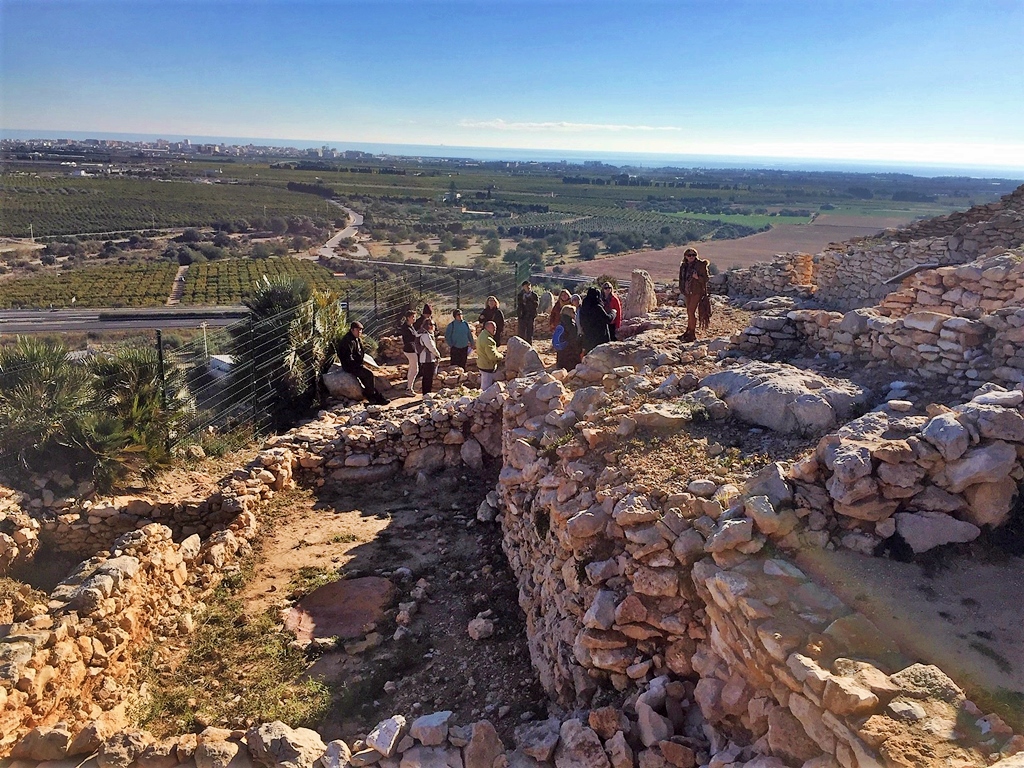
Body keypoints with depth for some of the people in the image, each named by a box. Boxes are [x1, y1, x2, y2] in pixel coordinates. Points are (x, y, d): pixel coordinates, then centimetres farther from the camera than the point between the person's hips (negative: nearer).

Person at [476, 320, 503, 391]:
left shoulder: (482, 335, 9)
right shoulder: (488, 340, -26)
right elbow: (492, 355, -27)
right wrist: (501, 356, -9)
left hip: (482, 364, 11)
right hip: (487, 366, -11)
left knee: (483, 385, 22)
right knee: (487, 387, -2)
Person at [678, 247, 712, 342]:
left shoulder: (701, 265, -10)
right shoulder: (684, 266, 8)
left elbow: (707, 278, -8)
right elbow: (682, 278, 20)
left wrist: (698, 277, -24)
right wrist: (682, 289, 11)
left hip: (697, 292, -7)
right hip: (687, 292, 7)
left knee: (692, 312, -10)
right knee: (689, 312, 15)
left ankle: (692, 335, -3)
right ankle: (688, 331, 28)